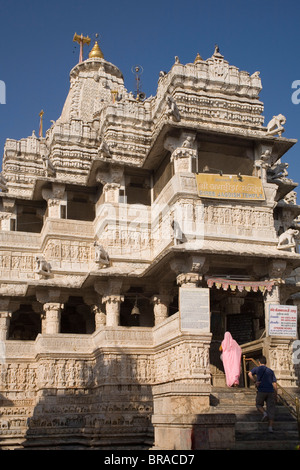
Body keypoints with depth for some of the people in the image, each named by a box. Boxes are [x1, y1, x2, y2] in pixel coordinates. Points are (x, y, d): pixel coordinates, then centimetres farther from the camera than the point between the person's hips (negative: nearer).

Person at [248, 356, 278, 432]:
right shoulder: (271, 371, 14)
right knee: (271, 409, 4)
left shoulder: (257, 368, 10)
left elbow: (250, 374, -10)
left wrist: (255, 382, -8)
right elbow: (274, 383, 6)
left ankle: (264, 413, -9)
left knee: (259, 404, 20)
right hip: (271, 391, 2)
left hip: (261, 391, -2)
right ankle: (270, 427, -6)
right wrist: (276, 395, 8)